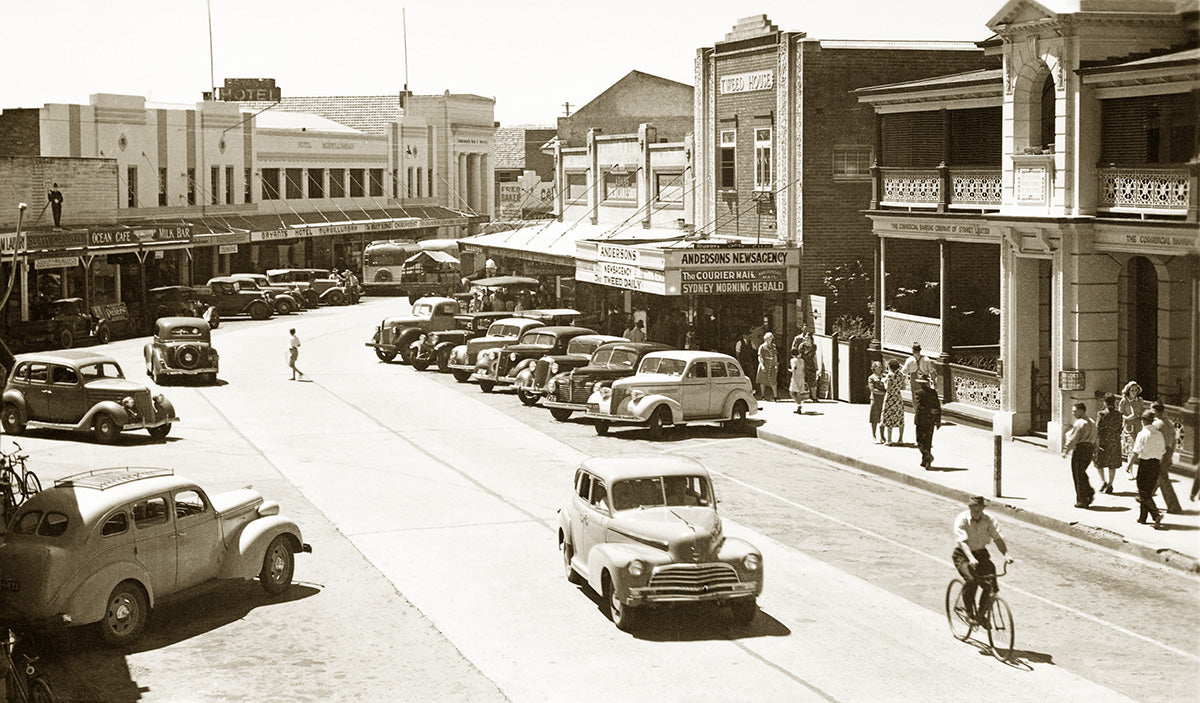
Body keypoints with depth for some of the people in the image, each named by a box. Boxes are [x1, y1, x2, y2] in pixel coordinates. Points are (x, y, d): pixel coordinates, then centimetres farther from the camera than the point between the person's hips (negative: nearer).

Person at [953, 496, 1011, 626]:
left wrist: (1006, 555, -27)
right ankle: (969, 612, -9)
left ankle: (982, 613, 5)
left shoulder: (988, 520, -4)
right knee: (971, 579, -28)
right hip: (963, 554, -4)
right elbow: (962, 541, -28)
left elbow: (998, 538, -10)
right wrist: (971, 558, -43)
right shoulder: (962, 519, -17)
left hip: (981, 553, 4)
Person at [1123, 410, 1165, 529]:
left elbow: (1136, 452, -13)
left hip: (1145, 463, -6)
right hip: (1156, 463, 6)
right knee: (1148, 491, 16)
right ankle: (1142, 517, 20)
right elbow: (1162, 451, 12)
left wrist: (1129, 464, -4)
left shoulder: (1142, 434, -11)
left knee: (1144, 493, -2)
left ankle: (1156, 514, -20)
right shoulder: (1159, 434, 7)